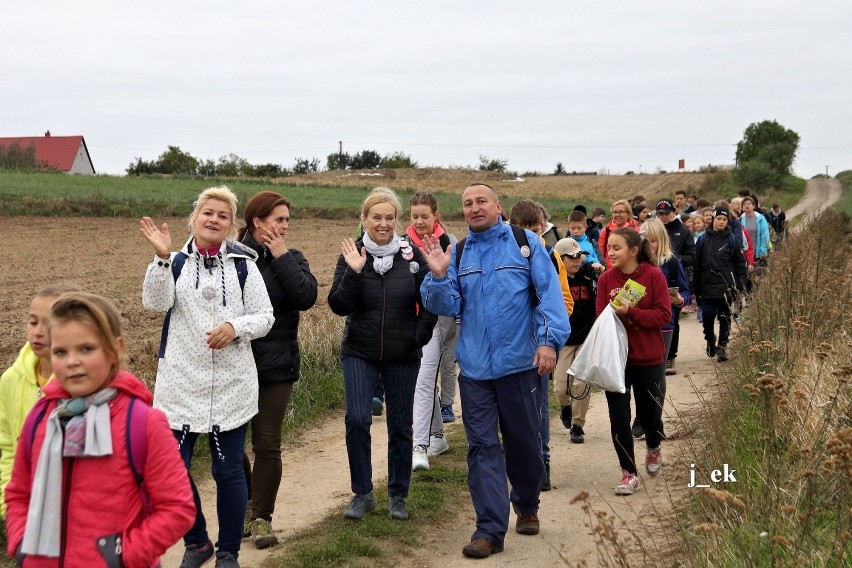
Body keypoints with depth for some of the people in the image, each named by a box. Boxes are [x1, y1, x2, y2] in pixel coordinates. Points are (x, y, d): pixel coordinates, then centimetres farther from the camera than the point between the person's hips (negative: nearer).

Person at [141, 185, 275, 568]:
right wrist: (162, 256, -24)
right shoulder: (175, 262, 4)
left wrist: (235, 326, -16)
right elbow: (156, 303, -13)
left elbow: (266, 317, 2)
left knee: (228, 471, 6)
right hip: (181, 381, 1)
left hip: (231, 384, -1)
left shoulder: (242, 264, 2)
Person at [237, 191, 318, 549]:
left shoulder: (290, 258, 4)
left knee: (267, 446, 4)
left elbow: (307, 297, -13)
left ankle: (261, 517, 17)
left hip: (275, 367, 1)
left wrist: (281, 257, -12)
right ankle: (245, 506, 30)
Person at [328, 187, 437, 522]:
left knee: (400, 425, 7)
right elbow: (339, 306, -10)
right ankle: (362, 493, 5)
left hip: (403, 356, 1)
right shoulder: (352, 256, -2)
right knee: (356, 419, -13)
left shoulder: (411, 255, -2)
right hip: (360, 353, 0)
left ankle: (398, 495, 23)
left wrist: (420, 336, -2)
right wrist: (354, 273, -21)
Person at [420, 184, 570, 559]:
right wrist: (439, 276, -16)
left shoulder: (525, 243, -1)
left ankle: (527, 506, 37)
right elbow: (450, 307, 1)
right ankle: (490, 529, 6)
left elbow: (549, 293, -8)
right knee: (482, 447, 1)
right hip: (474, 366, 2)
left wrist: (549, 339, -19)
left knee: (523, 441, 13)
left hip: (518, 362, -2)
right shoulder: (457, 253, 8)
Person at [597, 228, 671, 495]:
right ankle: (629, 473, 13)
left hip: (648, 357, -2)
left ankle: (653, 447, 47)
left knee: (648, 412, 13)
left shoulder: (654, 276, -10)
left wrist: (630, 312, -24)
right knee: (619, 415, 0)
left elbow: (664, 315, -14)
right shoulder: (606, 279, -2)